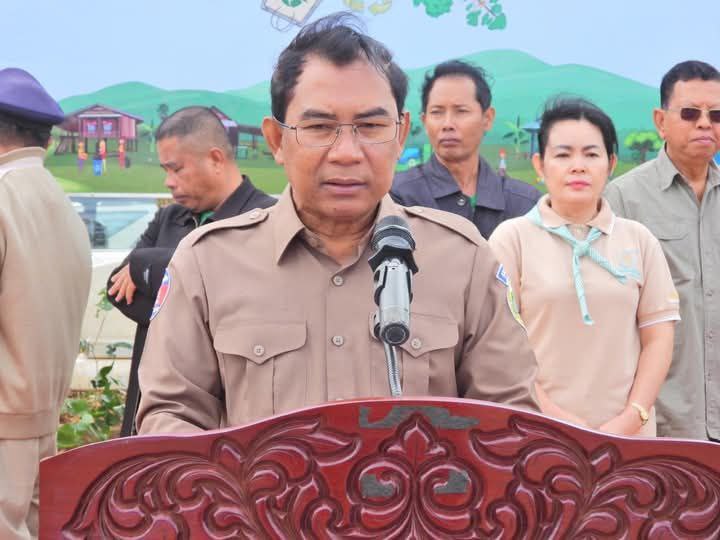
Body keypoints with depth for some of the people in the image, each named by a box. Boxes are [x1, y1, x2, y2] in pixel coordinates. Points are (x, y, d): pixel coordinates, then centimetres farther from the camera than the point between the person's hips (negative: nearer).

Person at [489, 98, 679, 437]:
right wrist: (553, 419, -12)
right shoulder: (512, 238, -2)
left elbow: (657, 337, 5)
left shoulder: (638, 240, 6)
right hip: (536, 434, -2)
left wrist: (631, 419, -7)